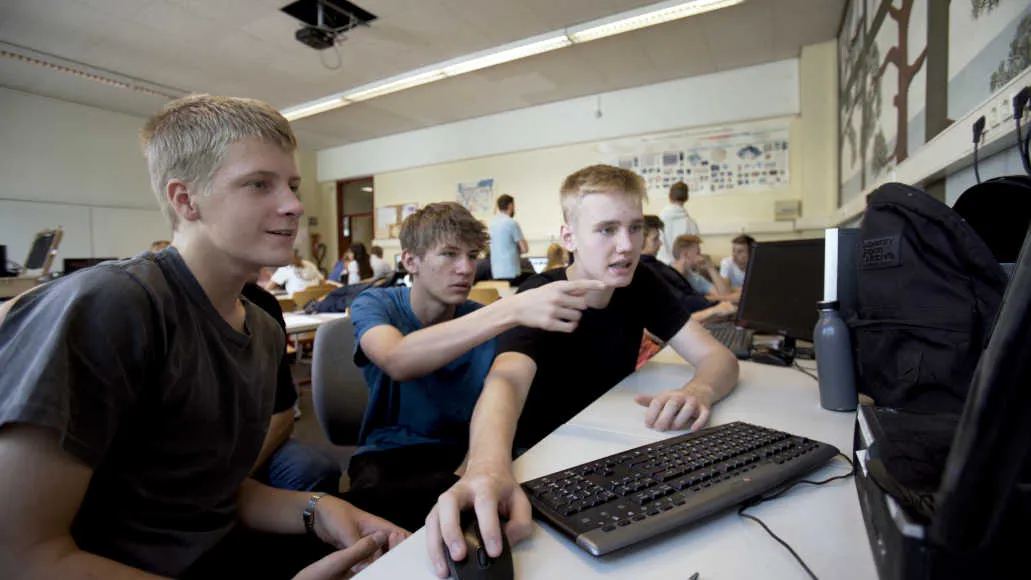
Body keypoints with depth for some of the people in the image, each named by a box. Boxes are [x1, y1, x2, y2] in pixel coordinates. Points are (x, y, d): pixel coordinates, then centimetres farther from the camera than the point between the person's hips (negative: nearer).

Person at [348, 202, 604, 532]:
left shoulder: (486, 319, 0)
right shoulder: (373, 305, -9)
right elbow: (397, 362, -33)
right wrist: (511, 310, -43)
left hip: (464, 452, 3)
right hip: (388, 453, -2)